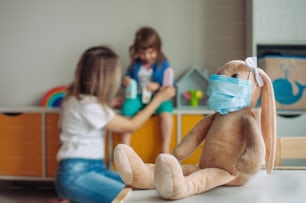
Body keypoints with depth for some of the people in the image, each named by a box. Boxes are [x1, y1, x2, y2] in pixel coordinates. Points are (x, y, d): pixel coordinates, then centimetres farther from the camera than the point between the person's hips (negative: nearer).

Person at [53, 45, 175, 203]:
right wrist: (159, 98, 0)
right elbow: (130, 125, -7)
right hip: (76, 175, -10)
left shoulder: (79, 97, 11)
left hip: (94, 168, 10)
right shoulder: (87, 105, -17)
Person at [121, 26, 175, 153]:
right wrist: (126, 81, -5)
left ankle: (165, 149, -25)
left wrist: (158, 86, -23)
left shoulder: (163, 64, 1)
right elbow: (128, 78, 20)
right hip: (138, 96, 2)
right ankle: (125, 146, -20)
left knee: (166, 108, -34)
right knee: (127, 106, -30)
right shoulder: (135, 64, 10)